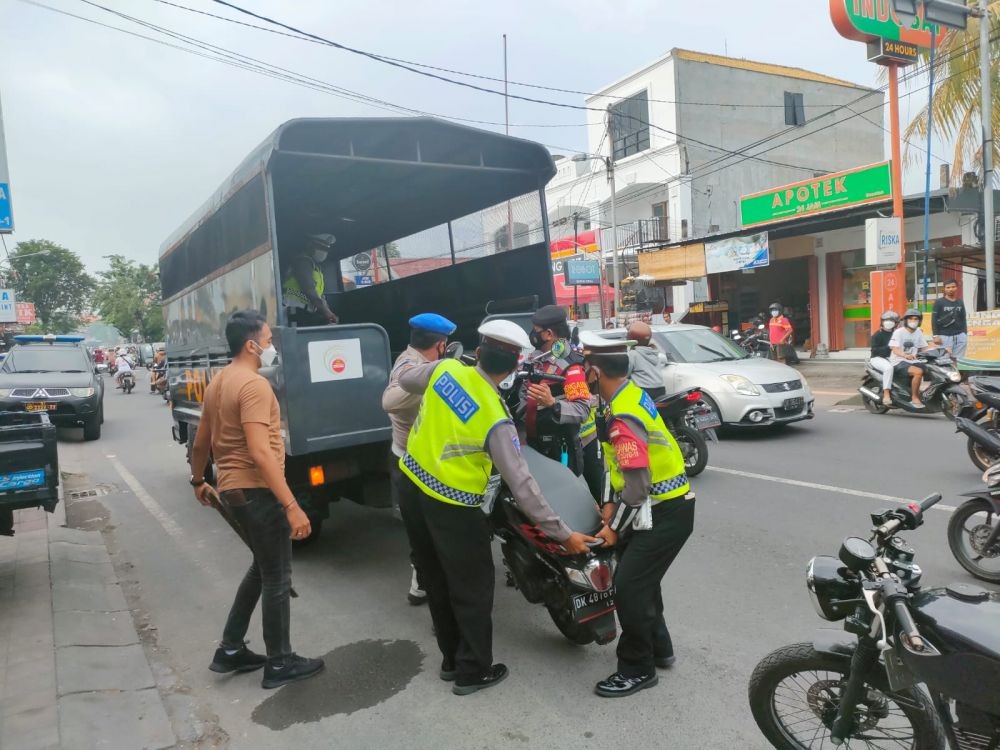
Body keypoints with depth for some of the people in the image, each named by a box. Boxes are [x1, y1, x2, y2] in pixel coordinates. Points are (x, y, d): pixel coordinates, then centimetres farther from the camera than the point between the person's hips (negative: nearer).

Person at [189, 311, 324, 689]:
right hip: (256, 491, -9)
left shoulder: (217, 382, 10)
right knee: (277, 579, 5)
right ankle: (280, 664, 17)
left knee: (262, 568, 23)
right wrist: (292, 507, -29)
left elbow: (201, 441, 19)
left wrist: (198, 481, 35)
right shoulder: (254, 385, -20)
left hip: (233, 488, 10)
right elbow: (260, 453, -28)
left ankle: (230, 650, 29)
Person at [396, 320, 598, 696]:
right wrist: (562, 534, -15)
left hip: (412, 487, 7)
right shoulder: (496, 420, -21)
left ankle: (452, 658, 36)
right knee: (472, 589, 12)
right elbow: (521, 485, -21)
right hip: (451, 508, -7)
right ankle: (472, 671, 24)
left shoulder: (446, 369, -8)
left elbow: (404, 379, 13)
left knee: (436, 581, 20)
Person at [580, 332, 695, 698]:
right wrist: (613, 504, 8)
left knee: (629, 584, -6)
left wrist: (614, 527, -13)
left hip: (666, 512, -10)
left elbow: (637, 486, -27)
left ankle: (637, 669, 11)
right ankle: (659, 648, 39)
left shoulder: (623, 418, -27)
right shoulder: (631, 393, 4)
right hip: (664, 503, 10)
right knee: (640, 576, 22)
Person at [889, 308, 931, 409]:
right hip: (898, 362, -7)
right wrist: (905, 355, -40)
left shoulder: (919, 333, 12)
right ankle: (914, 398, -20)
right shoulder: (899, 332, -9)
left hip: (912, 361, 7)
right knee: (918, 372, -31)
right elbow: (895, 349, -20)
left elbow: (924, 348, 12)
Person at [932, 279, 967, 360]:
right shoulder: (939, 302, 1)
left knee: (959, 360, 3)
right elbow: (934, 320, -3)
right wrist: (935, 335, -10)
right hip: (944, 336, -4)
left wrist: (965, 334, 12)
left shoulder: (960, 303, 16)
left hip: (959, 336, 4)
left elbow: (963, 320, 18)